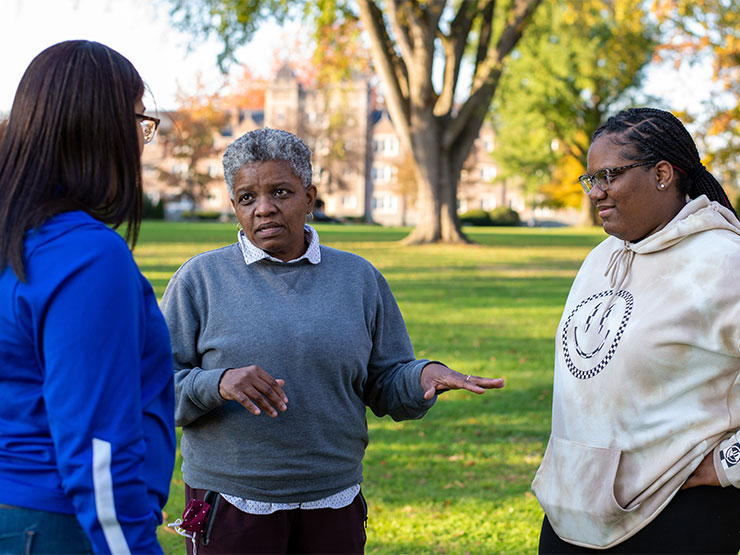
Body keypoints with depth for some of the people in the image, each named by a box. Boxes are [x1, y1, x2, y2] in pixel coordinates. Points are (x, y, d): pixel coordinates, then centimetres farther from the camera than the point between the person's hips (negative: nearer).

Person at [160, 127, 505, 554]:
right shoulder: (199, 279, -1)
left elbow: (386, 386, 7)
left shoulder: (359, 278, 6)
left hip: (334, 503, 2)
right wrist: (218, 384, -23)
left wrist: (424, 376, -14)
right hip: (231, 504, -2)